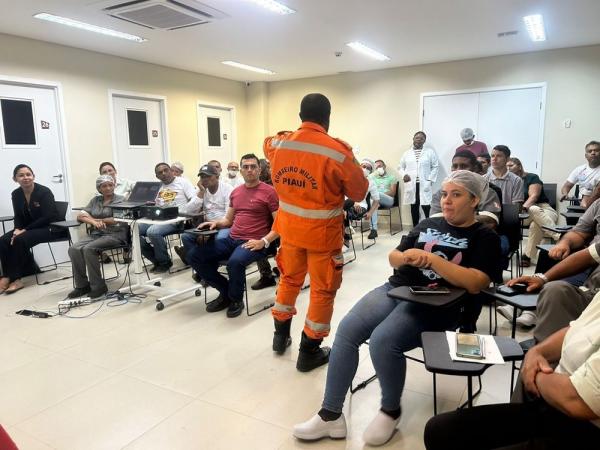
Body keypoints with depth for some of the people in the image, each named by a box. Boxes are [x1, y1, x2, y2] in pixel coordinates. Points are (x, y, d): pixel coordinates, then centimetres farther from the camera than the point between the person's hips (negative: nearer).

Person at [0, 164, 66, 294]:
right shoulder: (16, 194, 4)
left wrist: (25, 229, -21)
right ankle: (30, 270, -12)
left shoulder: (44, 192, -15)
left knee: (20, 240, -29)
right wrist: (17, 229, -13)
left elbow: (48, 217, -20)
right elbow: (18, 216, 9)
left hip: (51, 227, -7)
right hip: (28, 228, 7)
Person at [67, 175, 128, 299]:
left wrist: (96, 219, -5)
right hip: (96, 234, 6)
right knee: (74, 249, -20)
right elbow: (80, 216, 7)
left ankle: (98, 286, -19)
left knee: (89, 249, -29)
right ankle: (82, 285, -12)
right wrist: (94, 222, -14)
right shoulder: (95, 200, 18)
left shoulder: (120, 200, 3)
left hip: (115, 235, -5)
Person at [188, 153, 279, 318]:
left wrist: (264, 242, -20)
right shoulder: (236, 192, 17)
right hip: (231, 239, 7)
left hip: (253, 243, -7)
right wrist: (216, 223, 3)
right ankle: (226, 291, 8)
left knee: (235, 262, -38)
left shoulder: (269, 191, -3)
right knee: (193, 255, -6)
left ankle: (236, 299, -5)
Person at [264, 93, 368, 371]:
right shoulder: (337, 151, -19)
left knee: (289, 279, 23)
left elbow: (268, 144, 22)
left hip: (289, 226, 5)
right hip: (322, 231, -5)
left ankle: (281, 336, 38)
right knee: (322, 290, 10)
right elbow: (359, 192, -7)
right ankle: (309, 353, 20)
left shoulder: (279, 144, -4)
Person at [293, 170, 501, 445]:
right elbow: (393, 258, 19)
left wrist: (431, 259, -17)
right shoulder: (428, 225, 20)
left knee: (382, 341, -30)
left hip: (435, 306, -5)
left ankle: (391, 411, -1)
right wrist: (406, 257, -5)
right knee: (346, 329, -18)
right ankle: (331, 415, -8)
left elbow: (475, 284, -13)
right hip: (396, 289, 6)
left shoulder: (485, 238, 4)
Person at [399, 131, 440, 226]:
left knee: (427, 207, -11)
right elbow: (400, 167, 15)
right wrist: (403, 175, -5)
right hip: (411, 185, 3)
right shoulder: (407, 153, 13)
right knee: (414, 208, 8)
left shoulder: (430, 152, 7)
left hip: (424, 185, -2)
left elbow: (435, 166, 4)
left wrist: (430, 180, -6)